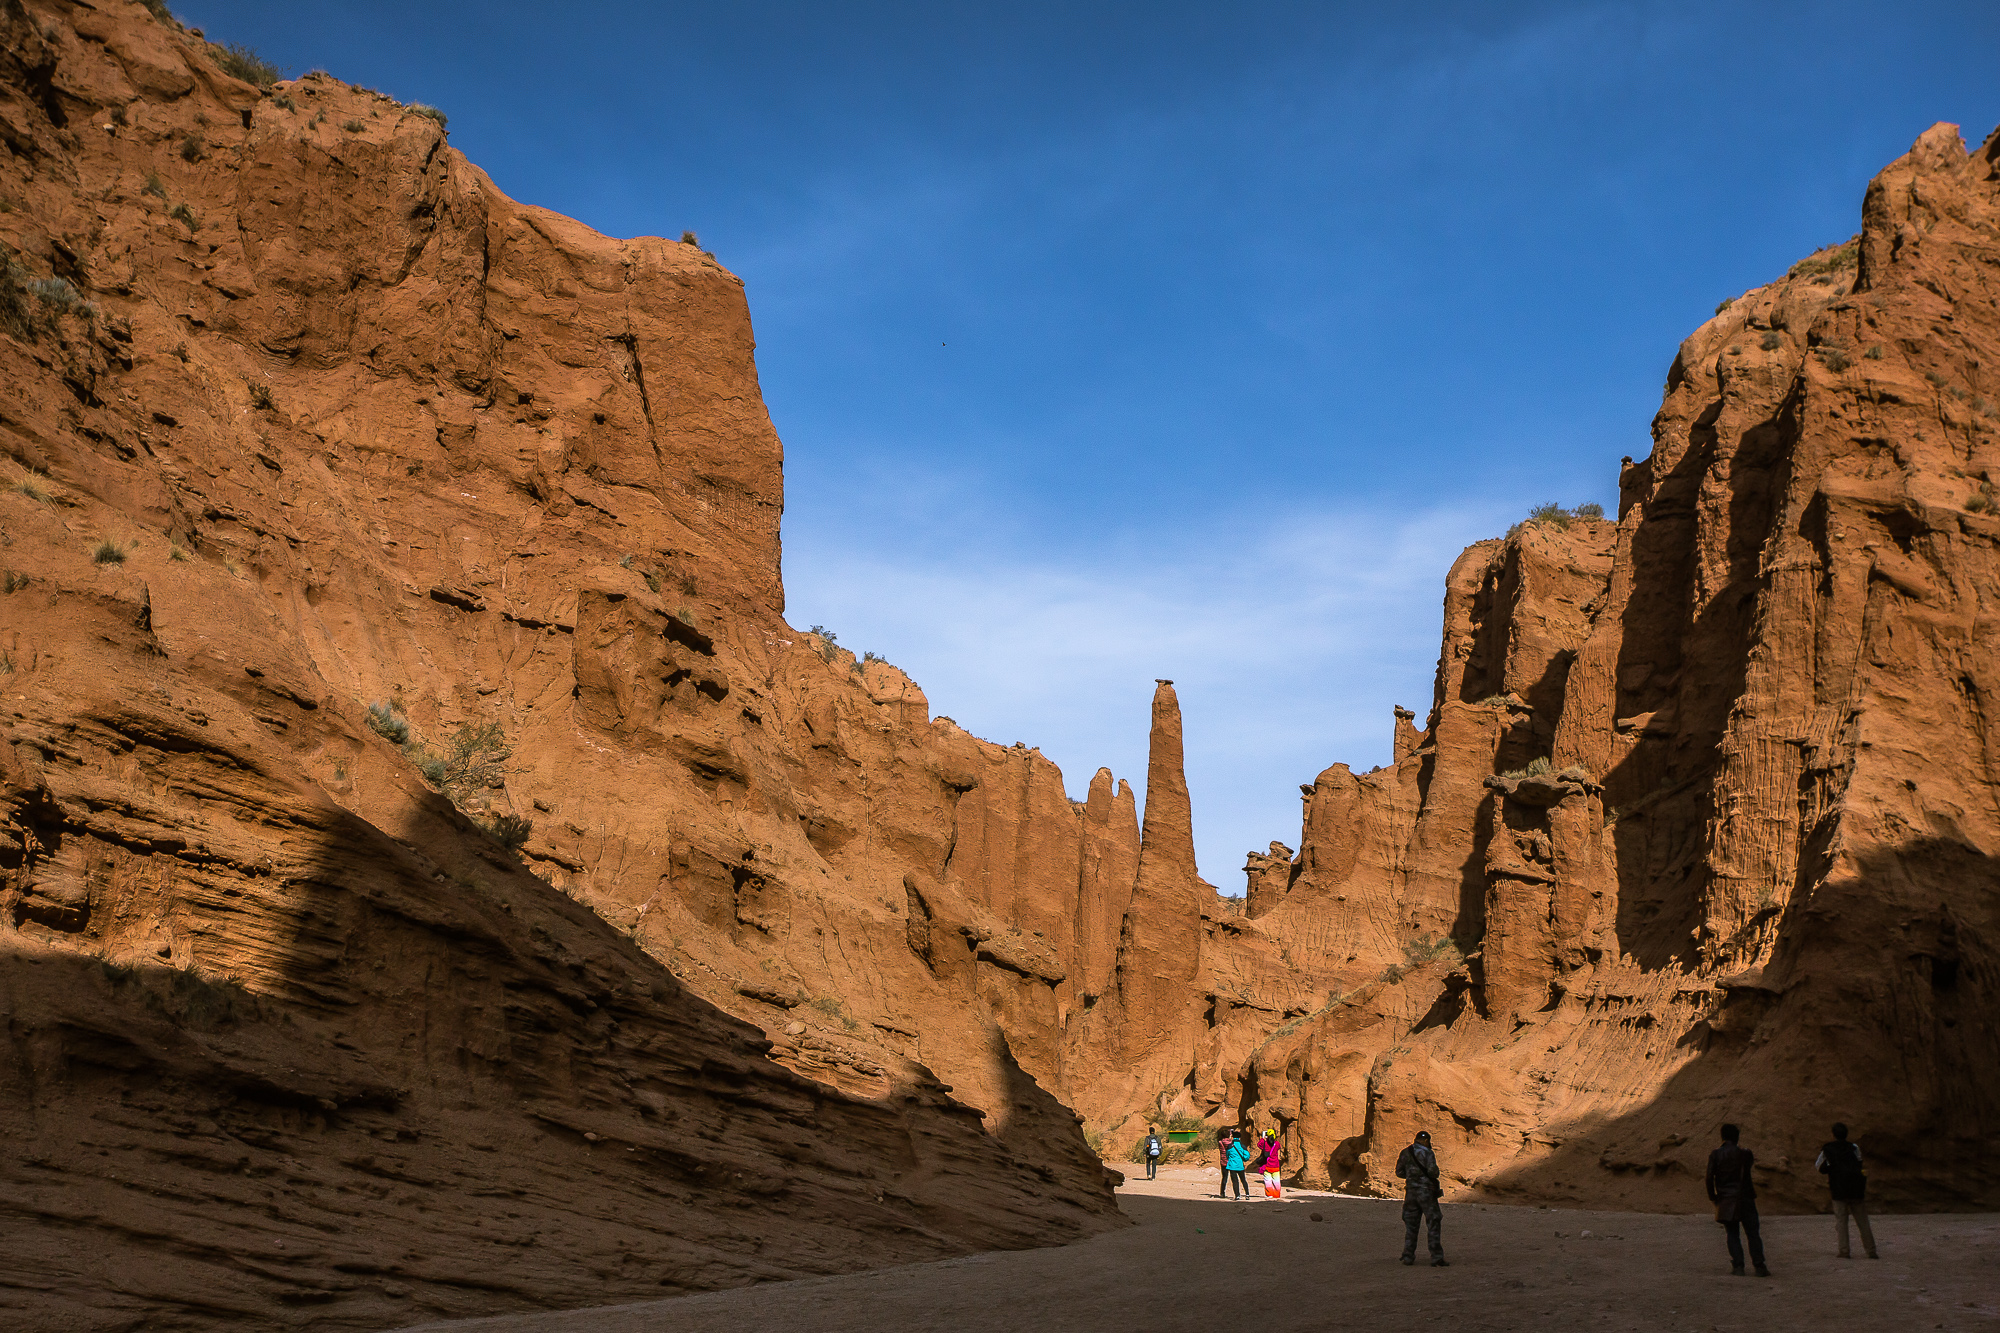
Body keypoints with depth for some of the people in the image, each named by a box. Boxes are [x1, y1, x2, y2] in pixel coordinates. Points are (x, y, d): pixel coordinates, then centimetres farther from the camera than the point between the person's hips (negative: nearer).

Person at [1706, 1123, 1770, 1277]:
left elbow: (1709, 1178, -7)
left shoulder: (1715, 1155, -4)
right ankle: (1759, 1266, 1)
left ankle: (1738, 1266, -3)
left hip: (1726, 1200, 0)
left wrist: (1712, 1196, 4)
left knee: (1732, 1234, 6)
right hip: (1746, 1198, 0)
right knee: (1753, 1233, 6)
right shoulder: (1744, 1153, -3)